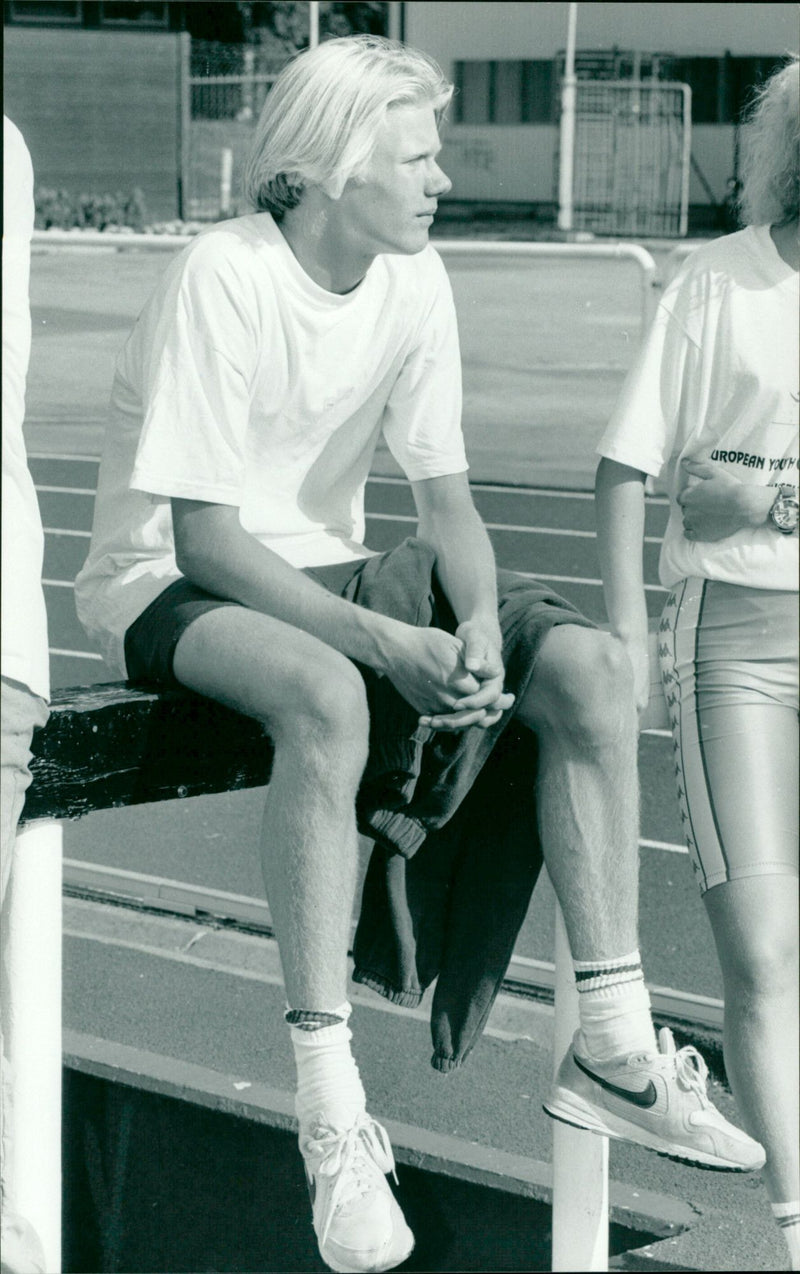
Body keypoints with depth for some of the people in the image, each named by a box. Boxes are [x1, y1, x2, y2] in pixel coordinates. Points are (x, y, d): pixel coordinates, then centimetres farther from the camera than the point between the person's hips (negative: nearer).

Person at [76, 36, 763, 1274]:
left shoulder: (415, 280, -2)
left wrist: (482, 621, -19)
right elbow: (203, 537, -23)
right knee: (326, 697, -40)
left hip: (326, 569, 7)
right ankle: (330, 1110, -34)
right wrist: (383, 642, -31)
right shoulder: (224, 277, -21)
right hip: (166, 583, -6)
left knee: (588, 663, -14)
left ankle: (612, 1045, -10)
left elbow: (445, 493, 2)